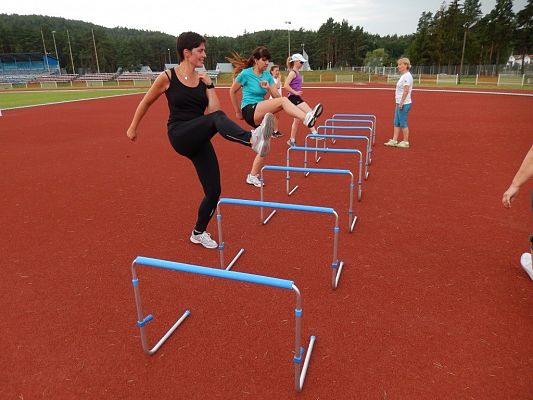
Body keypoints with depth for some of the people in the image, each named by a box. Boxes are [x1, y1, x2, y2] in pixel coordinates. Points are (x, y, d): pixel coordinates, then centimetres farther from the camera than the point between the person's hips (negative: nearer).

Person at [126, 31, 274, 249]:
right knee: (216, 118, -34)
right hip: (180, 136, -5)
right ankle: (253, 139, -60)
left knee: (214, 191, 3)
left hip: (199, 140, 5)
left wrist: (209, 86, -4)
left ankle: (198, 233, 25)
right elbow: (146, 102, 10)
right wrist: (133, 127, 18)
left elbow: (214, 109, 0)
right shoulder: (167, 77, -3)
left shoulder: (203, 79, 8)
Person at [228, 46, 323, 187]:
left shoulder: (267, 75, 8)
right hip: (249, 111, -7)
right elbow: (232, 92, 3)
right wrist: (238, 112, 9)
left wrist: (268, 88, -16)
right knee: (283, 101, -26)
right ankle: (306, 118, -42)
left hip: (261, 114, 7)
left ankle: (253, 176, 19)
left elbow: (276, 96, 4)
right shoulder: (245, 73, -7)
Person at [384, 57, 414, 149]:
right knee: (396, 123, 10)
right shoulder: (403, 76, 16)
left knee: (403, 123, -3)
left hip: (404, 104, -10)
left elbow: (406, 90, -21)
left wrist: (401, 102, -22)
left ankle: (405, 142, 6)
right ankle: (394, 141, 15)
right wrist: (399, 103, 16)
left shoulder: (407, 76, -14)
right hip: (400, 103, 10)